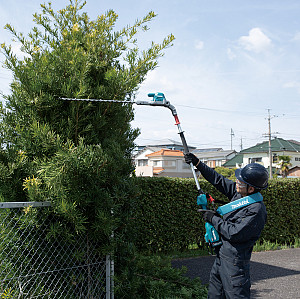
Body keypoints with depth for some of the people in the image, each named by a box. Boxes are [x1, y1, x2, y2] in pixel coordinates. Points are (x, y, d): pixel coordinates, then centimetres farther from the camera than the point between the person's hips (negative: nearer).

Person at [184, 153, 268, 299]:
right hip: (221, 256, 9)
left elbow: (234, 233, -25)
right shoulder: (239, 192, 1)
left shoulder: (256, 210, -24)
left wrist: (213, 219, -14)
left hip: (234, 262, -9)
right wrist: (198, 164, 9)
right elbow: (219, 180, 11)